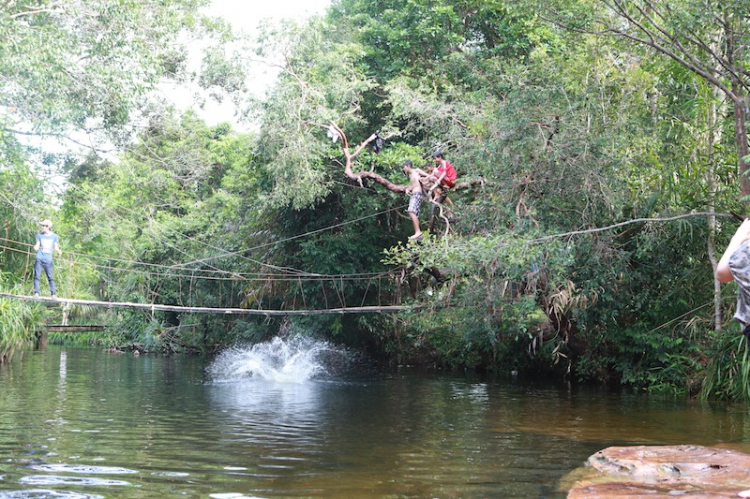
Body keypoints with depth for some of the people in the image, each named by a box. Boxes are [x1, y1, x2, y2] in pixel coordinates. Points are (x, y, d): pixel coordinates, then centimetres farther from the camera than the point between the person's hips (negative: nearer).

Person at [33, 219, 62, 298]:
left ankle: (53, 294, -3)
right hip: (39, 259, 1)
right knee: (37, 276, -5)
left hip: (48, 260, -1)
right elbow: (37, 246, 8)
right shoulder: (39, 235, 9)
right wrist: (35, 247, -15)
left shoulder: (54, 236, 6)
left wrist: (59, 251, -14)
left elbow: (56, 247, 7)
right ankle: (36, 292, -3)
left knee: (50, 277, -5)